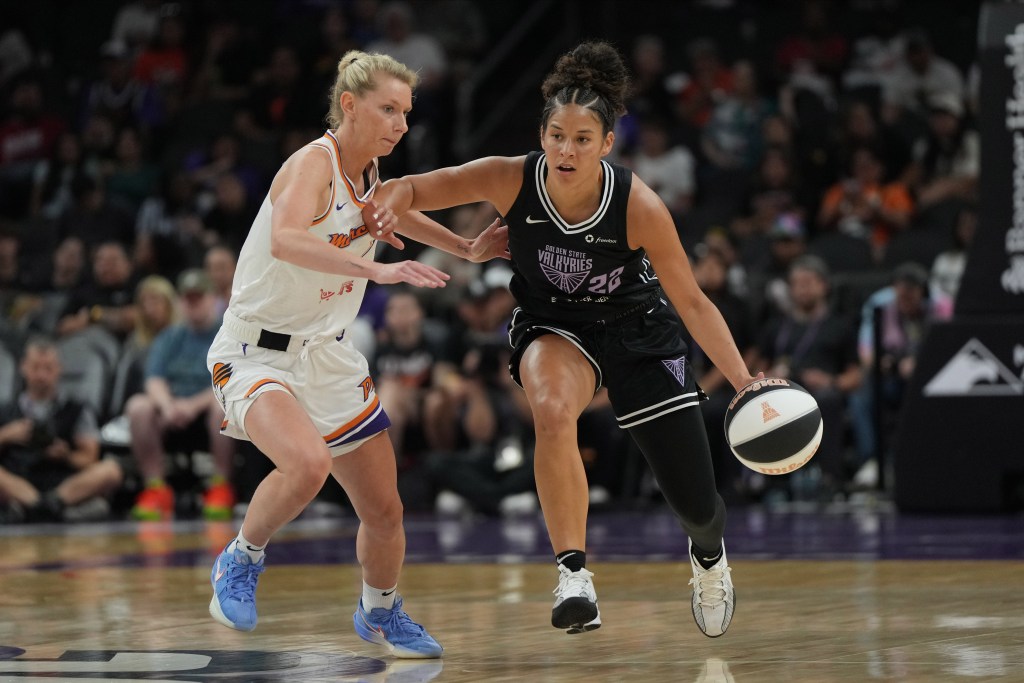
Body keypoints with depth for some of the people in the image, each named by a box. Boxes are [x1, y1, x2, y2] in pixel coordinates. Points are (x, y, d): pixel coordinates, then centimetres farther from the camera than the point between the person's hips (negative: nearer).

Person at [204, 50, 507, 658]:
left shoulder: (369, 174, 4)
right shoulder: (314, 164, -20)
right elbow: (285, 241, -41)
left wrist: (467, 248, 23)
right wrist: (376, 269, -49)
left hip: (328, 356, 8)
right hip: (258, 352, -8)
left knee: (385, 509, 9)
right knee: (308, 464, -35)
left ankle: (380, 613, 38)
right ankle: (241, 562, -7)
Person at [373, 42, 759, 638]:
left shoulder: (638, 205, -27)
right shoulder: (512, 180, -23)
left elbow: (692, 302, -18)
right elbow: (410, 189, -14)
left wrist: (744, 380, -27)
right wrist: (388, 206, -37)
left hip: (638, 330, 0)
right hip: (553, 327, 0)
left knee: (696, 505, 4)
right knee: (553, 411, -38)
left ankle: (709, 554, 43)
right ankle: (574, 573, -29)